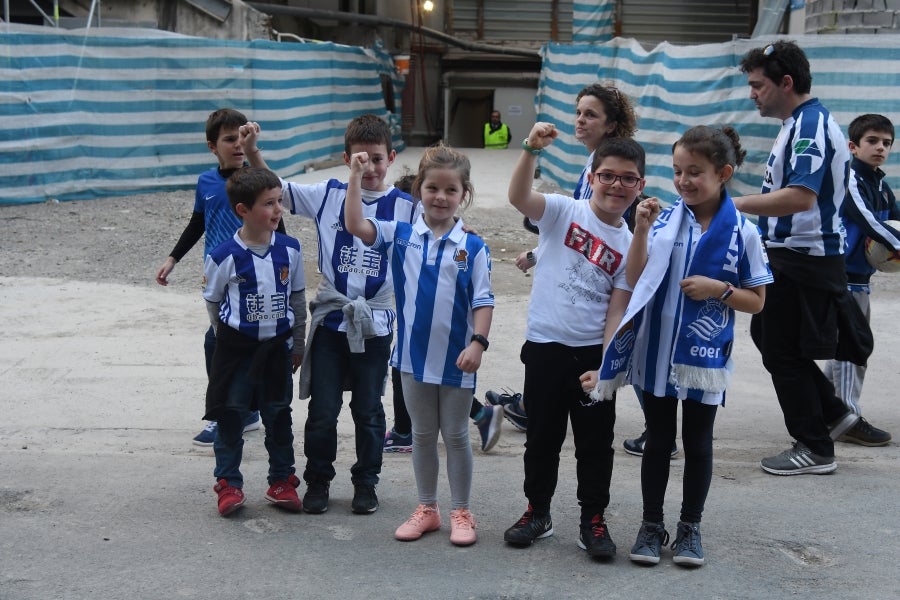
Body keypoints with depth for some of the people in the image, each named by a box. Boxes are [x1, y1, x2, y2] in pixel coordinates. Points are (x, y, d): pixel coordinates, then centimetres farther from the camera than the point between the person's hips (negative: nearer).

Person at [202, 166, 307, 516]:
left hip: (277, 347, 3)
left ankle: (282, 481, 23)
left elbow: (298, 298, 8)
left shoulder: (289, 249, -3)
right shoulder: (223, 257, -14)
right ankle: (228, 484, 15)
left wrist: (298, 343, 11)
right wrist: (228, 340, 7)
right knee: (230, 416, 3)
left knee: (278, 416, 11)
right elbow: (212, 302, 1)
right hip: (236, 348, -3)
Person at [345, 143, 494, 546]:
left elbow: (482, 300, -8)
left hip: (456, 358, -2)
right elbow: (355, 226, -12)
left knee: (455, 436, 10)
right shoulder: (400, 237, -1)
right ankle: (427, 509, 28)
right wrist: (356, 177, -17)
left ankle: (461, 512, 22)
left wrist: (478, 343, -18)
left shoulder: (473, 248, -6)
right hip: (414, 355, 2)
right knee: (422, 435, 15)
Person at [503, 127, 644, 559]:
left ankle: (593, 520, 22)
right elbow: (518, 196, -22)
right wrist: (531, 150, -36)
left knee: (595, 443, 8)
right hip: (544, 346, -1)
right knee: (542, 436, 12)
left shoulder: (630, 246, 2)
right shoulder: (563, 212, -3)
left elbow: (616, 311, -2)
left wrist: (607, 365, -12)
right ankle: (538, 512, 28)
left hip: (593, 352, 1)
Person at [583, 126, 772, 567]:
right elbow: (635, 280, -4)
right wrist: (641, 231, -15)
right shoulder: (665, 220, -4)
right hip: (657, 352, 2)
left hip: (705, 357, -1)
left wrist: (720, 289, -18)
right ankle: (651, 525, 26)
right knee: (658, 439, 13)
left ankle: (690, 527, 27)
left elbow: (756, 301, -1)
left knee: (697, 443, 12)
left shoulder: (743, 233, -8)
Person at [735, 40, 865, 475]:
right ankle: (832, 413, 26)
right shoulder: (801, 123, 13)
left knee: (783, 352, -1)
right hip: (790, 254, 11)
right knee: (767, 335, 18)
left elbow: (800, 197, -32)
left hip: (802, 259, -11)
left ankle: (815, 449, 11)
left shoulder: (811, 125, -20)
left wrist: (735, 204, -29)